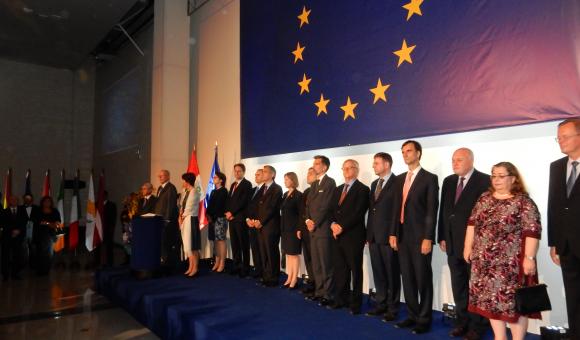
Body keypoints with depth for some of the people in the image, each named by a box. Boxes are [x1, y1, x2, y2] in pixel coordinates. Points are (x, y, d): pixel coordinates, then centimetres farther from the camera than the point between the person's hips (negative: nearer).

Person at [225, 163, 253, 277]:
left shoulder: (247, 184, -5)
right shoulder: (233, 185, 20)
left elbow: (243, 201, -14)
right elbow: (228, 200, 18)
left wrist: (232, 212, -13)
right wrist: (227, 212, 1)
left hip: (241, 218, -7)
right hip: (231, 218, 7)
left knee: (244, 244, -2)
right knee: (234, 243, 10)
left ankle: (245, 268, 5)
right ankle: (237, 266, 18)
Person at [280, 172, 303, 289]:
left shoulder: (298, 195, -10)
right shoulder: (285, 194, 13)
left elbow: (301, 214, -12)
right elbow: (283, 211, 14)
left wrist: (299, 229, -16)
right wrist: (281, 227, 9)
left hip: (294, 228, -8)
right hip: (285, 228, 8)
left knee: (294, 254, -1)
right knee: (288, 254, 12)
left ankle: (294, 279, 7)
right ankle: (289, 278, 19)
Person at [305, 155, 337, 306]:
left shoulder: (330, 182, -8)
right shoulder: (314, 184, 19)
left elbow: (325, 206, -14)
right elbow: (308, 204, 16)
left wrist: (315, 223, -11)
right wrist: (308, 220, 0)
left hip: (323, 229, -8)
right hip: (313, 229, 8)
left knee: (326, 264, -2)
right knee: (316, 264, 12)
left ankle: (327, 294, 6)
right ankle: (319, 291, 22)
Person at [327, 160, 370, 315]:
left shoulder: (362, 189, -5)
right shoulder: (338, 189, 17)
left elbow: (358, 213, -14)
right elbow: (332, 210, 14)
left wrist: (342, 227, -17)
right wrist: (333, 224, -5)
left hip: (353, 236, -6)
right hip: (337, 236, 6)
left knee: (355, 270, 4)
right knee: (339, 269, 11)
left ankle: (355, 303, 15)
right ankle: (341, 299, 23)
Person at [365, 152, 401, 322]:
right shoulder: (374, 184, 16)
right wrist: (369, 234, 12)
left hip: (388, 236, -7)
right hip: (374, 236, 7)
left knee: (391, 273, 4)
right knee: (378, 273, 13)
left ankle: (392, 308, 15)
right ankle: (381, 304, 25)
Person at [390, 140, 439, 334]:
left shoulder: (429, 178, -5)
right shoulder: (400, 179, 13)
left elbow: (432, 211, -10)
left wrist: (428, 238, -16)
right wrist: (393, 233, 7)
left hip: (420, 237, -6)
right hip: (402, 236, 6)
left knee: (423, 279, 4)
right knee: (407, 278, 12)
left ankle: (424, 319, 18)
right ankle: (412, 315, 24)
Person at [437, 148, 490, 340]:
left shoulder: (484, 181, -9)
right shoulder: (448, 181, 10)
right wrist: (442, 237, 8)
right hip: (453, 242, 6)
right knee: (458, 286, 15)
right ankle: (462, 321, 30)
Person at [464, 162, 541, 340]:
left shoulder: (523, 202, -8)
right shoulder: (484, 198, 8)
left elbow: (532, 231, -13)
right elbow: (472, 223, 11)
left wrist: (529, 257, -17)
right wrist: (468, 246, 8)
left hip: (510, 263, -5)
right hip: (484, 261, 5)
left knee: (512, 299, 1)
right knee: (489, 297, 10)